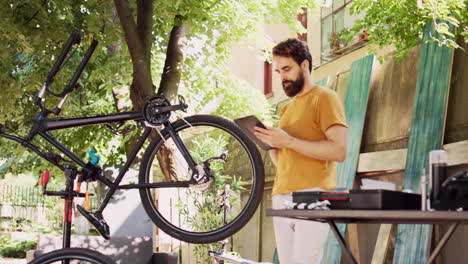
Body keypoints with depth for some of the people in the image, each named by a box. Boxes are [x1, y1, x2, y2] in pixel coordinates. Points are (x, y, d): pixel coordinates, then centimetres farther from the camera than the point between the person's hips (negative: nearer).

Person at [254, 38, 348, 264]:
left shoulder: (324, 98, 1)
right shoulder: (286, 109, 25)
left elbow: (339, 151, -12)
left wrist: (288, 141, -15)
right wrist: (270, 143, 4)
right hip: (282, 199, 7)